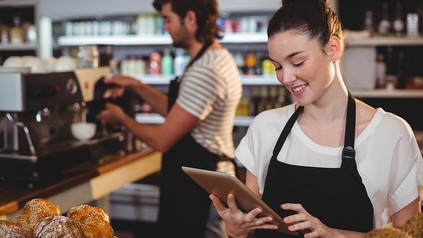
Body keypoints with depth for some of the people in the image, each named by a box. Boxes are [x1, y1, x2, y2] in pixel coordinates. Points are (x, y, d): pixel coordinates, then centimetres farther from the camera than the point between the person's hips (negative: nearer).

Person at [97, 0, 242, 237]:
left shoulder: (204, 71, -25)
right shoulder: (216, 57, 8)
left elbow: (162, 140, -21)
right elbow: (177, 112, 17)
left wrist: (122, 118, -4)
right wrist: (137, 86, 11)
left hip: (193, 184, -10)